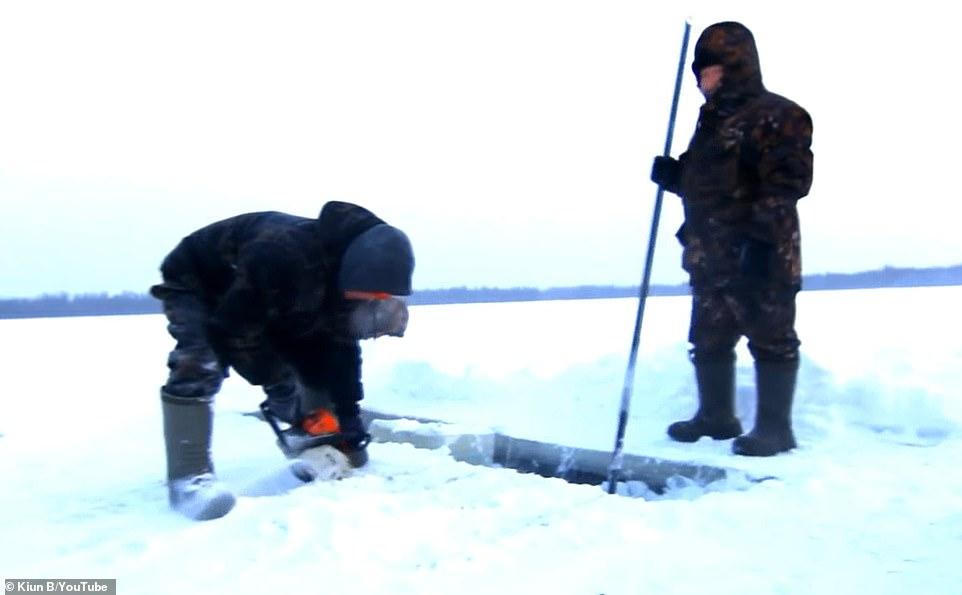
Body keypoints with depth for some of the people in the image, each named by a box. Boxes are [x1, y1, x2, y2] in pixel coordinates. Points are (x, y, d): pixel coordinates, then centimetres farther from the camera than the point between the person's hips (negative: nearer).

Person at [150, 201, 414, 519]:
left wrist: (350, 422, -8)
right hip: (195, 285, -7)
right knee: (199, 366, -30)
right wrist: (275, 380, -25)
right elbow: (234, 330, -37)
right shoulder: (284, 254, -45)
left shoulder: (342, 276, -17)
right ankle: (189, 476, -30)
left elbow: (342, 351, -8)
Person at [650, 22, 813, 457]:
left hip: (761, 255, -9)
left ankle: (775, 427, 9)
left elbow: (789, 180, -17)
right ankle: (716, 415, 30)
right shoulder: (712, 119, 18)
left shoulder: (775, 115, -9)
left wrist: (761, 229, -26)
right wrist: (671, 175, 6)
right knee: (709, 337, 15)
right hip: (711, 255, 9)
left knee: (771, 337, -1)